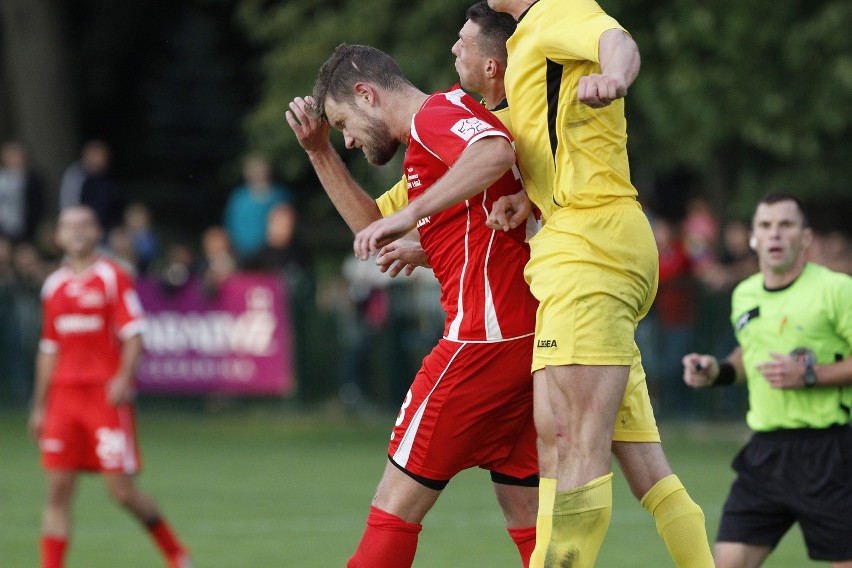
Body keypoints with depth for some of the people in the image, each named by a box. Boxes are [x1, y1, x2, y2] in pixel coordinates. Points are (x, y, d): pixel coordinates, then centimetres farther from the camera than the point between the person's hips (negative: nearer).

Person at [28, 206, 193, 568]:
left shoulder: (112, 277, -1)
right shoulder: (54, 286, 14)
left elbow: (133, 335, -7)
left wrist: (123, 378, -23)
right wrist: (39, 407, 18)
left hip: (106, 394, -5)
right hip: (64, 394, 5)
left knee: (121, 490, -6)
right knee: (58, 490, -3)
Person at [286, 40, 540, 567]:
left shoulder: (435, 114, -6)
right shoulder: (443, 128, 25)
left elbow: (495, 151, -30)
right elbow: (379, 231, 32)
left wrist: (409, 213, -31)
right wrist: (320, 151, 24)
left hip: (483, 338, -10)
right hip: (526, 338, 10)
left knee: (396, 504, -3)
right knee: (528, 518, 10)